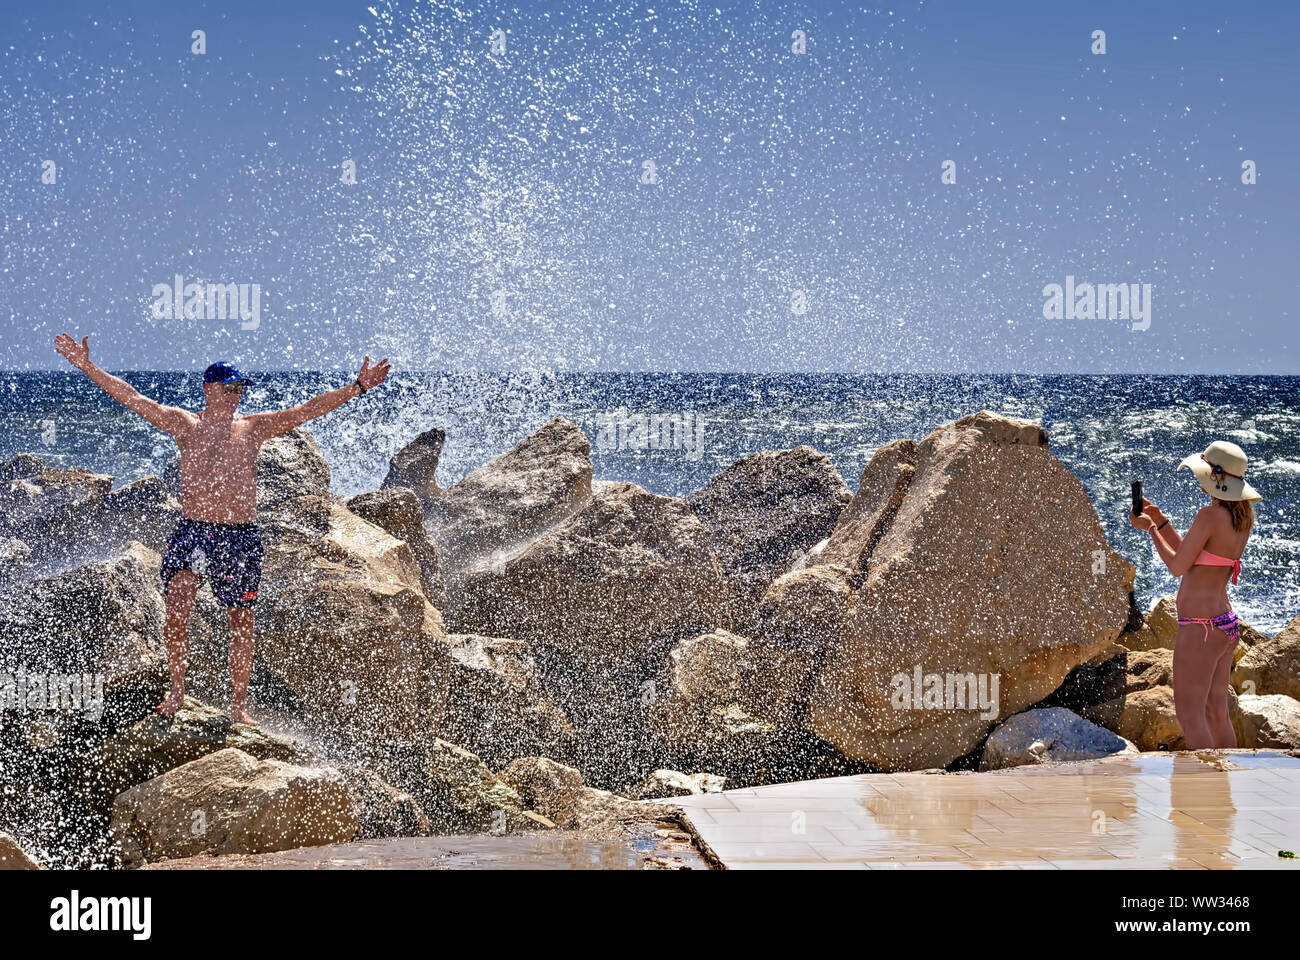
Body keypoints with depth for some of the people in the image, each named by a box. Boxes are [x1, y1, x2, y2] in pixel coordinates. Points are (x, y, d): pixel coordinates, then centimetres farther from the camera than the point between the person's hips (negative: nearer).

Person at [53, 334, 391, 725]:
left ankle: (239, 705, 17)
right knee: (176, 613, -14)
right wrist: (87, 367, -6)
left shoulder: (254, 426, 6)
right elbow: (132, 398, 1)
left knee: (241, 623, 5)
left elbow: (306, 410, 0)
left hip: (241, 536, 1)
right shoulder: (184, 423, 6)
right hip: (192, 531, -1)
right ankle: (176, 689, 6)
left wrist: (357, 387, -8)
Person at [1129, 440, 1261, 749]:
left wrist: (1150, 529, 2)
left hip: (1201, 629, -9)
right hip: (1226, 624, 9)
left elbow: (1178, 567, -10)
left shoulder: (1209, 516, -19)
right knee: (1215, 714, 15)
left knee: (1189, 716, -2)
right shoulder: (1242, 517, 8)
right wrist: (1160, 521, 13)